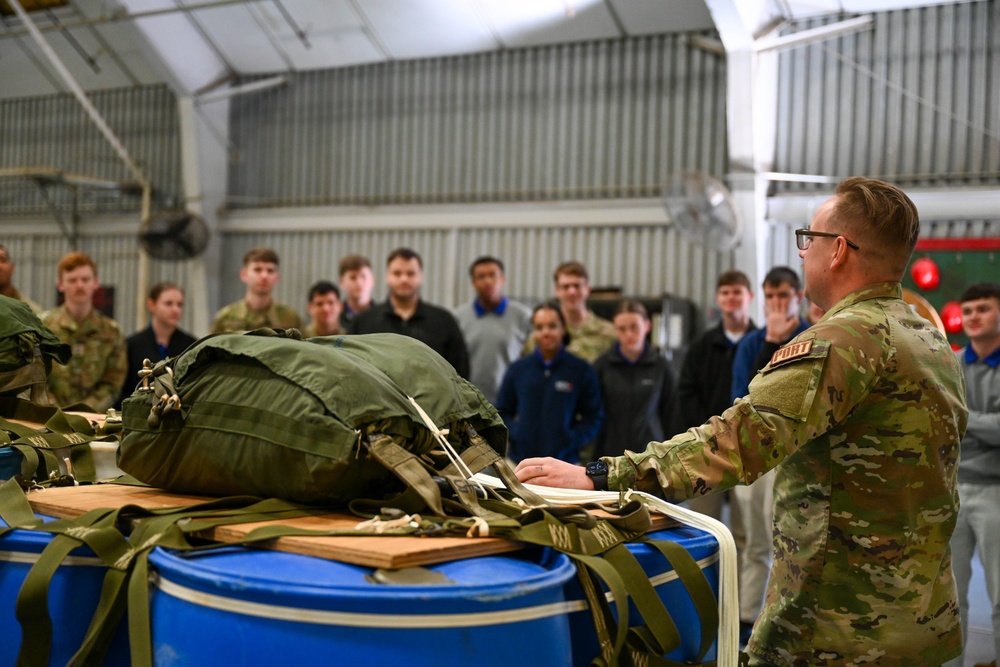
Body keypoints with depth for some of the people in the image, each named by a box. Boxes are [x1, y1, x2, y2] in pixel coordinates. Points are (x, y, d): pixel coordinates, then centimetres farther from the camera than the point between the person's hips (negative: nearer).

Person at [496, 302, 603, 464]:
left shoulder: (581, 370, 2)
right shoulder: (518, 369, 7)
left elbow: (594, 417, 3)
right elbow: (501, 412, 13)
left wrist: (570, 440, -10)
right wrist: (514, 433, -5)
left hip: (564, 462, -2)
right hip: (519, 459, 2)